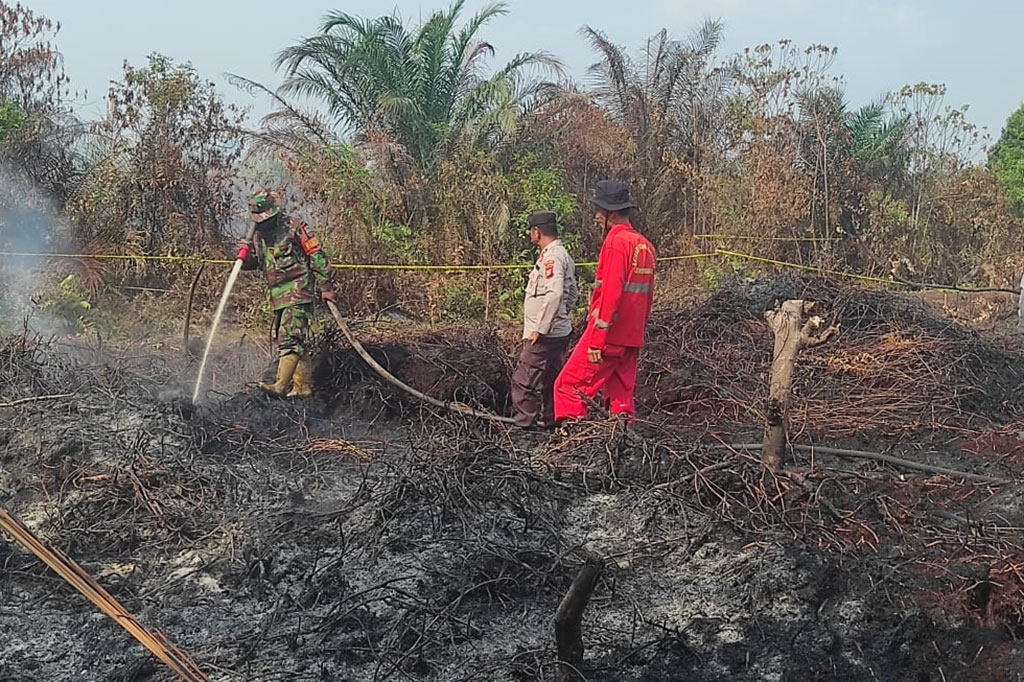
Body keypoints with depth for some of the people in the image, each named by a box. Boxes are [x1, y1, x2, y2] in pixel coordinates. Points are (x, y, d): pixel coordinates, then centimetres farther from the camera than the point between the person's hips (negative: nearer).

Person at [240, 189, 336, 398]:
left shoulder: (294, 228, -8)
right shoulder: (260, 235, 13)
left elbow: (317, 256, -7)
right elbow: (253, 263, 16)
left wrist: (326, 286, -8)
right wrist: (245, 255, -8)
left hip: (299, 293, -8)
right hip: (278, 296, 8)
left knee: (289, 338, -18)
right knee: (292, 340, 11)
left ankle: (281, 385, -28)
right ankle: (303, 386, 18)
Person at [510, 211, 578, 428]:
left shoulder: (551, 257, -16)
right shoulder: (563, 255, 16)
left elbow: (554, 294, -26)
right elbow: (572, 295, 22)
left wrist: (539, 329, -23)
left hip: (545, 335, -10)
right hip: (559, 331, 10)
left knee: (523, 380, -7)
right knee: (548, 381, 16)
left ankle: (523, 425, -4)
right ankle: (549, 421, 22)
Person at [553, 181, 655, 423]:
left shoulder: (616, 242, -13)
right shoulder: (645, 246, 14)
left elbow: (611, 294, -19)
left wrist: (596, 340, -19)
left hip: (609, 336, -9)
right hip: (632, 339, 9)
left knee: (568, 386, -3)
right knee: (622, 396, 12)